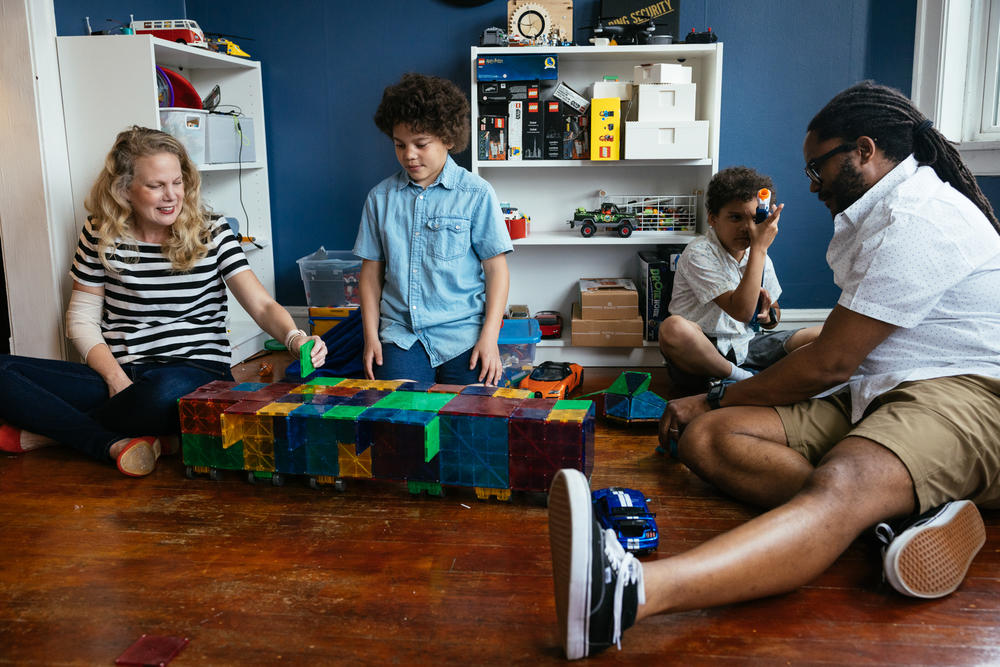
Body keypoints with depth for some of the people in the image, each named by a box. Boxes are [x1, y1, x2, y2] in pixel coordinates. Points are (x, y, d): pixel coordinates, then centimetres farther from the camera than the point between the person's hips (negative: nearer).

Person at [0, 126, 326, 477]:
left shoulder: (212, 235, 1)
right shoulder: (100, 236, 6)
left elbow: (263, 306, -5)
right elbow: (82, 319, 8)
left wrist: (294, 338, -28)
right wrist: (115, 378, -10)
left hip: (198, 372, -2)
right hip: (121, 375, 3)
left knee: (167, 392, -40)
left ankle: (49, 429, -14)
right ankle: (115, 444, -26)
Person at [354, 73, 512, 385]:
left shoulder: (476, 194, 0)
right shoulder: (380, 197, 8)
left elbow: (496, 269, 0)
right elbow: (371, 272, 12)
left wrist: (489, 337, -8)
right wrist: (371, 337, 4)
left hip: (463, 334, -1)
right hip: (401, 335, 2)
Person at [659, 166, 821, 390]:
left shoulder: (760, 258, 8)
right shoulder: (699, 254, -13)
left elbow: (773, 318, 21)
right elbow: (741, 311, -24)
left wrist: (768, 315, -5)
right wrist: (759, 248, -22)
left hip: (745, 346, 6)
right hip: (703, 350, -5)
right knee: (673, 327, -40)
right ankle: (740, 376, -16)